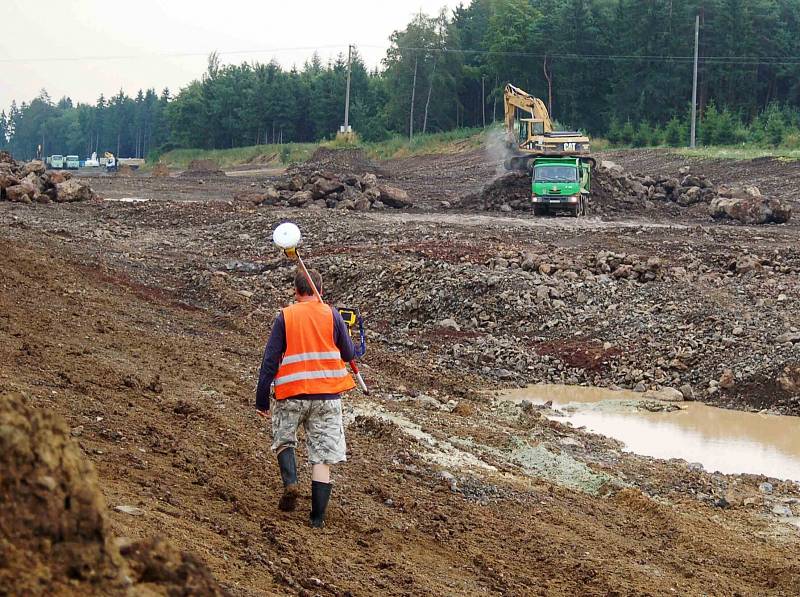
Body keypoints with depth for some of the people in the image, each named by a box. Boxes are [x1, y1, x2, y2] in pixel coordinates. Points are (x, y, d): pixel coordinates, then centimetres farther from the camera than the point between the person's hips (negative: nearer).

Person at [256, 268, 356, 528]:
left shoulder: (285, 317, 0)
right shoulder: (332, 316, 1)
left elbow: (270, 360, -2)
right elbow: (349, 354, 9)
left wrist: (261, 400, 3)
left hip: (292, 394, 0)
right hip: (327, 394, 0)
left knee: (283, 439, 22)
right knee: (322, 457, 4)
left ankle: (290, 483, -5)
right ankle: (317, 518, 2)